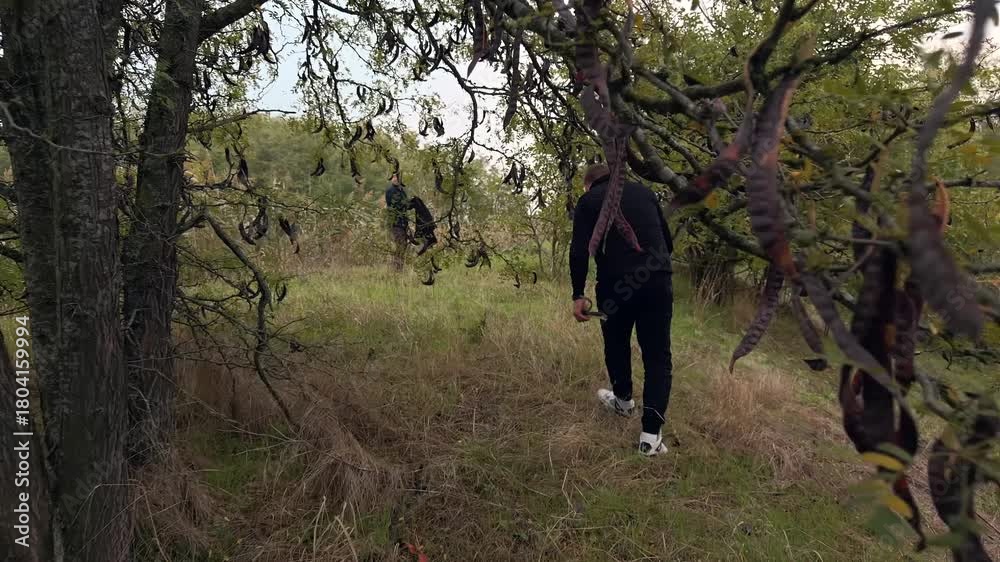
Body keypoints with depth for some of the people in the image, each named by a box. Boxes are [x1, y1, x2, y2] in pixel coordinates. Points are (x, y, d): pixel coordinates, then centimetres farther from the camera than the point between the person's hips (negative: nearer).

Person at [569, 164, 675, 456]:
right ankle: (651, 435, 0)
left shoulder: (588, 200, 8)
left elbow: (579, 250, -3)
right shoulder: (644, 191, 19)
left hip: (615, 283, -2)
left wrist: (578, 295, 0)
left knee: (617, 345, 23)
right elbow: (668, 240, 21)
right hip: (658, 281, 2)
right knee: (657, 357, 6)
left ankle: (623, 400, 44)